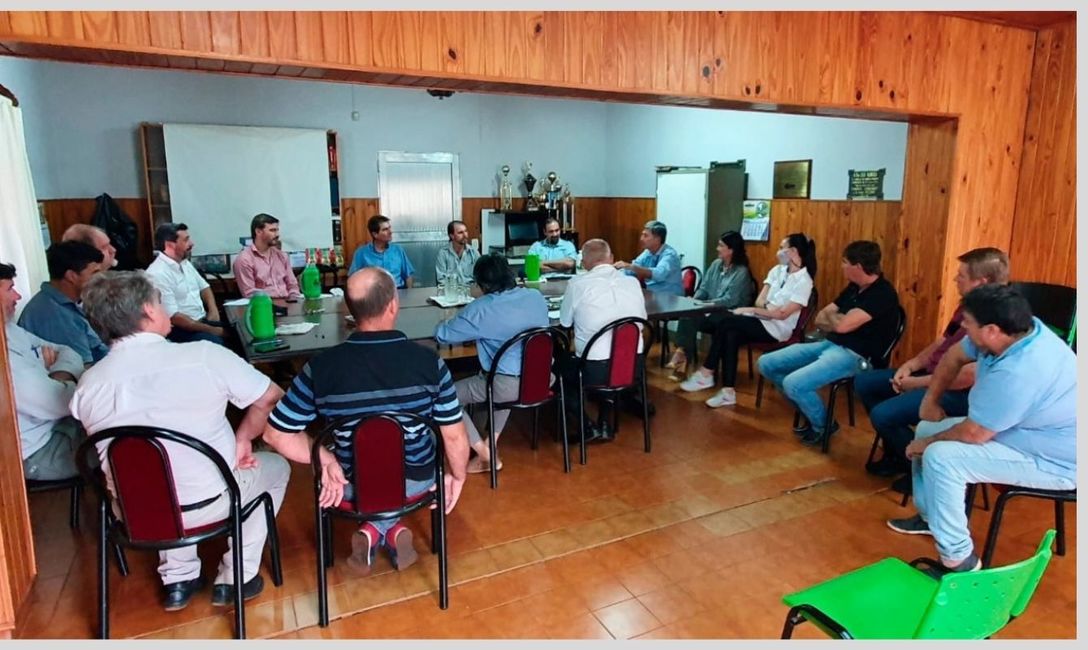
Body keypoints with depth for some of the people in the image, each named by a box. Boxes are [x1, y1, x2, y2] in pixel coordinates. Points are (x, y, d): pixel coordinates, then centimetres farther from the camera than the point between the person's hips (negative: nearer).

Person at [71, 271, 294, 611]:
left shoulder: (87, 385, -8)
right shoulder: (203, 356, -20)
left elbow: (108, 456, 5)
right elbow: (270, 397, -11)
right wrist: (243, 440, 4)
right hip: (208, 503, -4)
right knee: (276, 467, 23)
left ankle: (178, 579, 32)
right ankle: (235, 579, 22)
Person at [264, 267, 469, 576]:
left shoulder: (321, 366, -20)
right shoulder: (429, 361, -22)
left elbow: (275, 433, -12)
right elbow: (455, 437, -14)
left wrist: (324, 459, -1)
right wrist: (458, 477, 4)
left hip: (352, 486, 1)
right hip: (417, 481, -1)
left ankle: (374, 531, 13)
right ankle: (391, 528, 15)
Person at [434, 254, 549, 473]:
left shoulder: (480, 309, -14)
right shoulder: (537, 297, 2)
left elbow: (441, 335, -6)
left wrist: (448, 322, 17)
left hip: (508, 387, -6)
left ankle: (486, 456, 13)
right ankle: (491, 444, 33)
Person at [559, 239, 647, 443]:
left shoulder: (577, 284, -7)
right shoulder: (632, 282, 3)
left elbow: (565, 322, 6)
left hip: (595, 370, -4)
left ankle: (589, 428, 16)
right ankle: (604, 424, 30)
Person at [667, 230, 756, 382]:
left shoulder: (742, 272, -9)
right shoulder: (715, 265, 13)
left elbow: (730, 300, -18)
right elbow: (703, 288, 11)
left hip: (730, 316, -6)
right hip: (711, 312, 6)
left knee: (691, 318, -31)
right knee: (687, 315, -27)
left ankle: (682, 355, -27)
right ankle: (682, 356, -36)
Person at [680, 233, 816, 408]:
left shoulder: (804, 281, -10)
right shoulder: (777, 270, 12)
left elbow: (783, 314, -17)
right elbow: (759, 301, 7)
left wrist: (750, 310, -17)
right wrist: (770, 308, -15)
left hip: (777, 328, -6)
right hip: (761, 320, 6)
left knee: (725, 322, -24)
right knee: (731, 336, -25)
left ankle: (706, 374, -14)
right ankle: (728, 391, -24)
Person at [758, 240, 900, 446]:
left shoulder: (883, 294, -16)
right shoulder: (854, 287, 13)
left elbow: (842, 325, -25)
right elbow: (819, 320, 13)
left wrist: (831, 315, -3)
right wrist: (838, 318, -9)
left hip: (854, 356, -9)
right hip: (828, 344, 10)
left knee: (793, 383, -30)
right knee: (767, 363, 2)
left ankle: (822, 426, 1)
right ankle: (811, 410, 14)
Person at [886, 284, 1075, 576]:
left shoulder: (1017, 373, -37)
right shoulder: (1017, 329, -10)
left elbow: (972, 433, -27)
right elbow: (955, 356, 8)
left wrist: (927, 443, -9)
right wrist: (931, 400, 8)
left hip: (1053, 461, -9)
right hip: (1025, 431, 9)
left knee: (940, 456, -25)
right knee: (927, 429, 9)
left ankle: (958, 560, -10)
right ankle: (930, 516, 26)